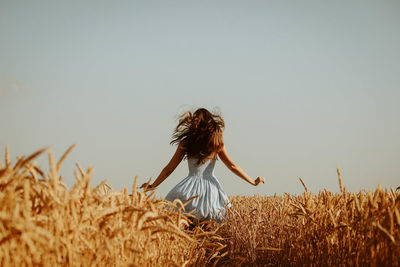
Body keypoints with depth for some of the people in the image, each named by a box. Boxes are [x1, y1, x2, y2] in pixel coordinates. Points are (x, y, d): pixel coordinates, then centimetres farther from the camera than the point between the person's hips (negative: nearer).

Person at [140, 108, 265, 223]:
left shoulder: (185, 144, 1)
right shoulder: (217, 144, 2)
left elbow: (169, 169, 6)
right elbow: (233, 166, 4)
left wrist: (152, 186, 16)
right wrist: (254, 182, 13)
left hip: (191, 185, -1)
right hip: (211, 187, 1)